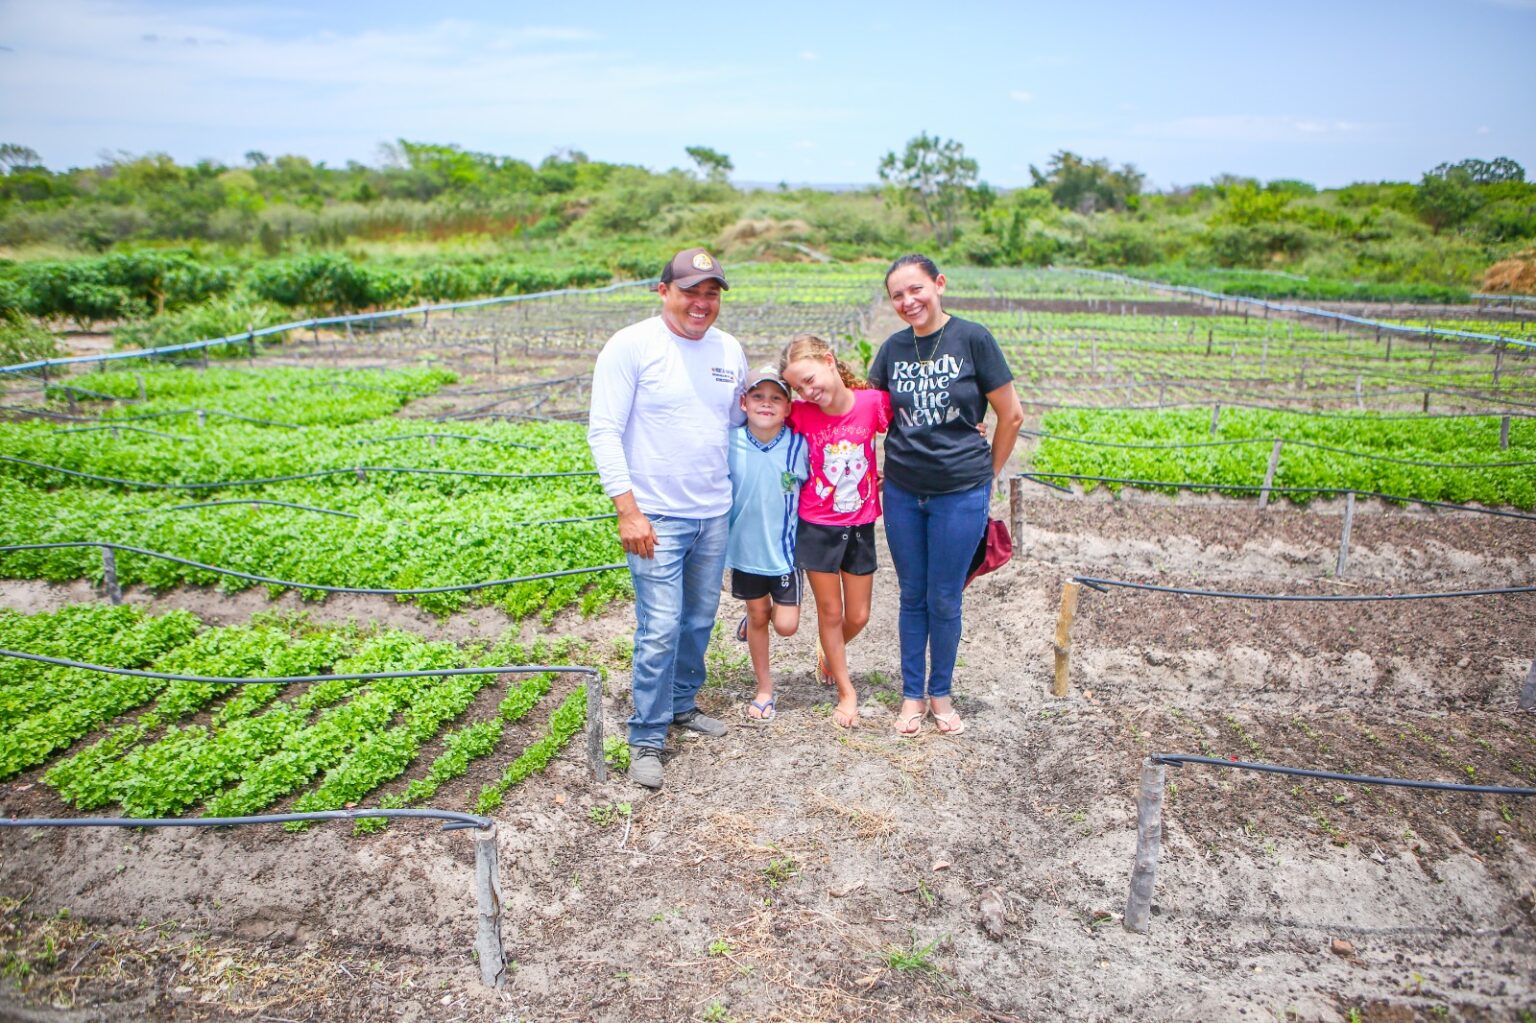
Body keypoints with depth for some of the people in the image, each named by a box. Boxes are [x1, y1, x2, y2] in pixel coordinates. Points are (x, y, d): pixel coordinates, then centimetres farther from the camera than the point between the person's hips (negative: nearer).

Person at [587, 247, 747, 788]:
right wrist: (628, 511, -18)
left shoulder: (730, 351, 8)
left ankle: (682, 704, 36)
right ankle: (646, 739, 9)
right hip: (655, 517, -6)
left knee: (700, 619, 15)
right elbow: (604, 432, -12)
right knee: (660, 628, -7)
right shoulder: (631, 346, -9)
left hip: (714, 514, 6)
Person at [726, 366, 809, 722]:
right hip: (745, 546, 1)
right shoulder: (730, 442, -11)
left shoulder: (798, 445, -12)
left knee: (786, 625, -2)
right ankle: (764, 688, 32)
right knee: (757, 617, 14)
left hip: (785, 548, 0)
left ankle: (764, 611, 34)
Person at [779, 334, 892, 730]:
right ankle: (846, 692, 26)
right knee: (830, 611, 9)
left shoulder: (873, 402, -13)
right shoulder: (800, 414, -12)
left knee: (858, 616, 11)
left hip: (860, 524, 1)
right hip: (817, 526, -1)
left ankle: (828, 652, 43)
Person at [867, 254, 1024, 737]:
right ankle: (912, 693, 26)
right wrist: (888, 467, 9)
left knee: (944, 600, 6)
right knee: (912, 596, 12)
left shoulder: (972, 339, -9)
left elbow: (1011, 415, -3)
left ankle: (940, 692, 26)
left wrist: (987, 474, 4)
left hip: (961, 494, -3)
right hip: (903, 492, 3)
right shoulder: (893, 348, 3)